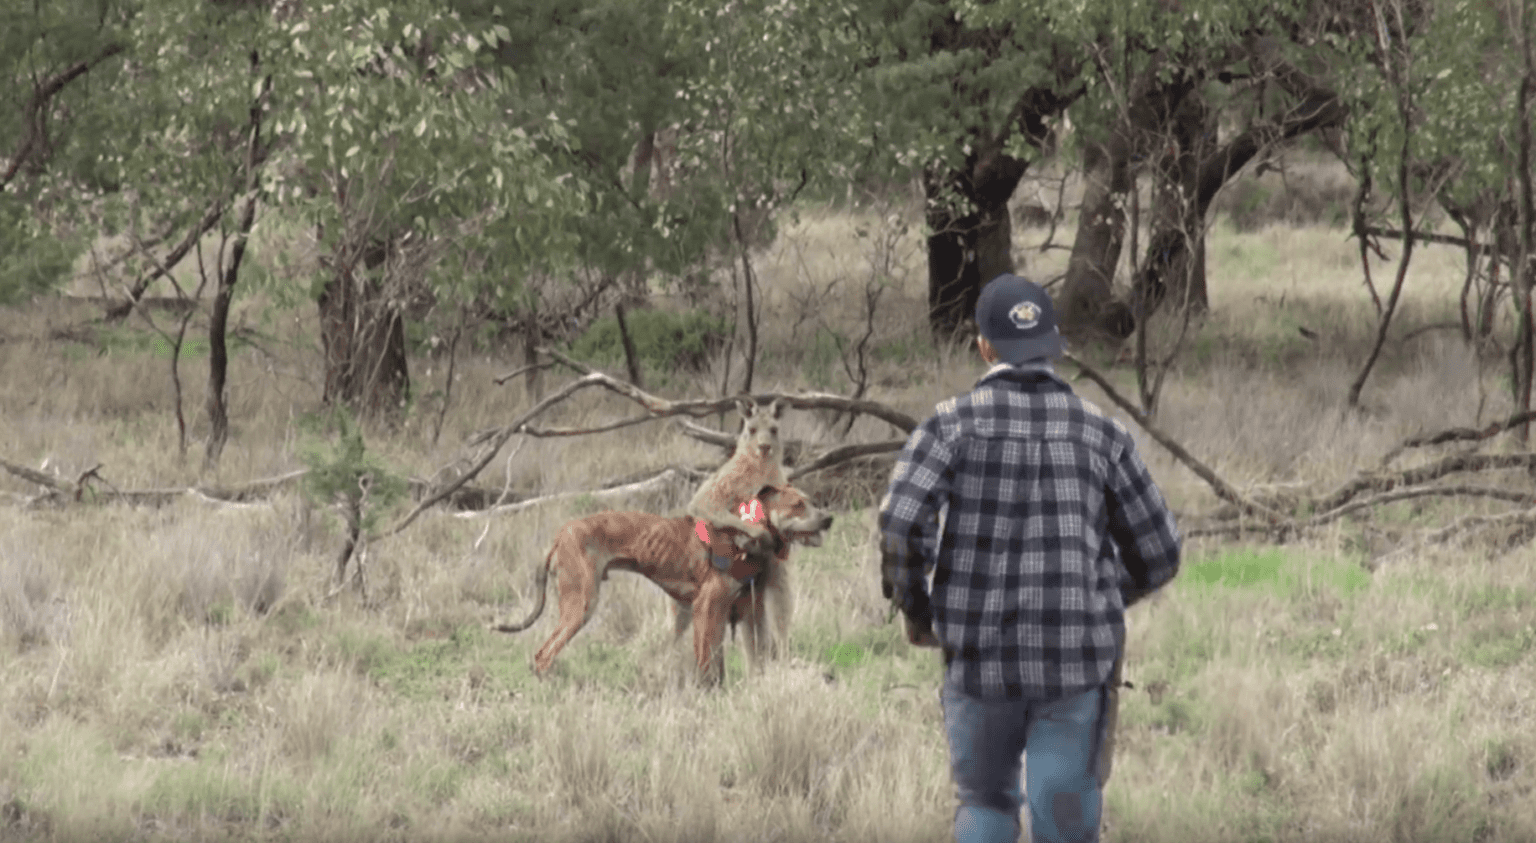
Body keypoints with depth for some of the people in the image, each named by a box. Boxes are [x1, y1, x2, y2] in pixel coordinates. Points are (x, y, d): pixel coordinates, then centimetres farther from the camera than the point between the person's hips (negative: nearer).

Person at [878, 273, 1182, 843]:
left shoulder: (952, 423, -2)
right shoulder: (1101, 433, 2)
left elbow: (903, 523, -16)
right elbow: (1157, 556, 5)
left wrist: (913, 609, 3)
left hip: (982, 662, 0)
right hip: (1077, 664, 0)